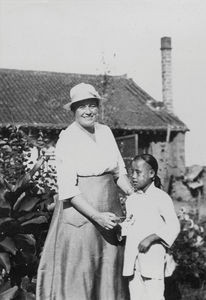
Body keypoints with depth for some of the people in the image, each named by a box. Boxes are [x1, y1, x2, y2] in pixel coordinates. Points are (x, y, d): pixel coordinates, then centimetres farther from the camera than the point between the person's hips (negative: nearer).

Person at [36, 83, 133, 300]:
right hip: (80, 211, -6)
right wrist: (97, 216, -20)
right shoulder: (67, 140, -11)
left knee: (110, 270, 11)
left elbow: (119, 170, 16)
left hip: (110, 210, 6)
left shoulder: (106, 132, 8)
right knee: (78, 272, 0)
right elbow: (68, 190, -15)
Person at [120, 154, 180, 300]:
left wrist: (151, 238, -18)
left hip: (153, 256, -6)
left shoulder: (161, 197, -6)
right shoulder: (131, 200, 13)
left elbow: (173, 226, -10)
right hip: (133, 258, 6)